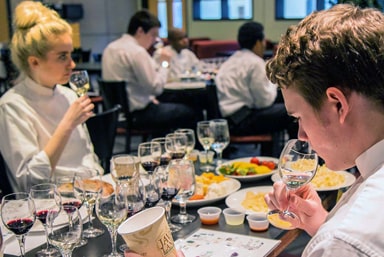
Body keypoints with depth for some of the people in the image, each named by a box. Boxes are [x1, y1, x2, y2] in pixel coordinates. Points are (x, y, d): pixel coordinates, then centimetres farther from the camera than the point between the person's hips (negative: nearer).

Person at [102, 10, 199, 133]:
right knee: (188, 113, 2)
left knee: (163, 107, 32)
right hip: (136, 114, -9)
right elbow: (157, 88, -20)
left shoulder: (110, 48, 9)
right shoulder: (137, 52, -20)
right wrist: (164, 64, -7)